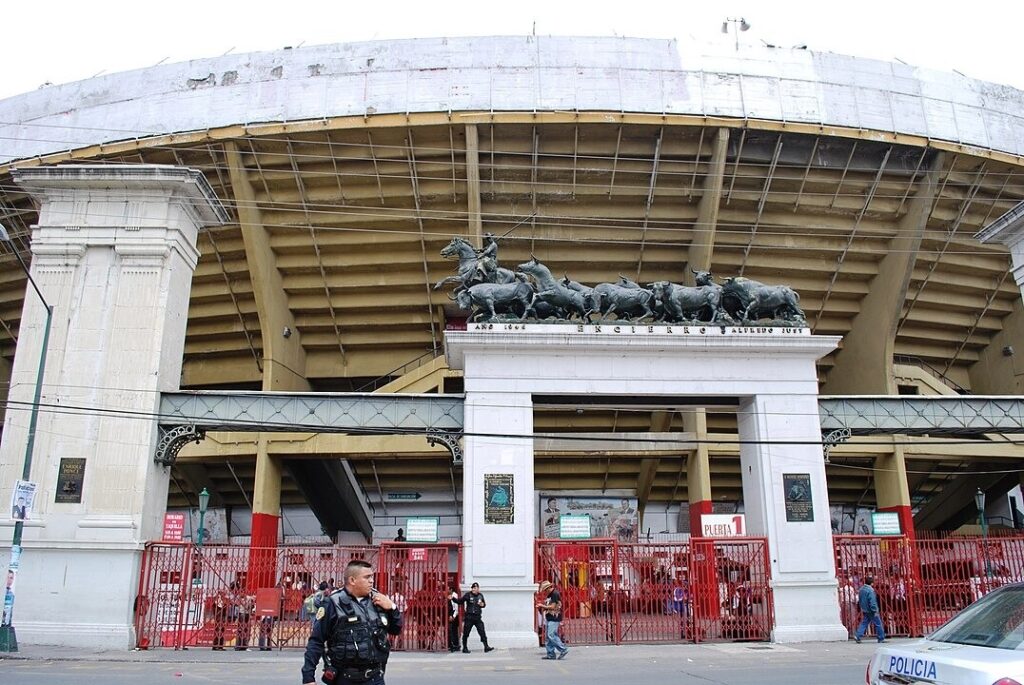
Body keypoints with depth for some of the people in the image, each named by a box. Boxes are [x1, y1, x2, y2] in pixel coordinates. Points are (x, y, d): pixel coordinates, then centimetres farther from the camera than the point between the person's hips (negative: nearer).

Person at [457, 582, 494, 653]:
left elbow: (484, 604, 22)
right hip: (469, 617, -3)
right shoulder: (468, 595, -5)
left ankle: (486, 647, -1)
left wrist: (483, 604, -2)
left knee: (482, 631, -4)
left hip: (478, 617, 3)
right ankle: (465, 648, 16)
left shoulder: (480, 595, 8)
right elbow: (460, 601, -8)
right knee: (466, 633, 3)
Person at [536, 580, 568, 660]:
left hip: (554, 618, -10)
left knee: (551, 636, -15)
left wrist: (542, 606, -9)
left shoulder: (555, 594, -13)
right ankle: (551, 654, 11)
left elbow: (553, 607, -19)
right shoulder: (549, 595, 17)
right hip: (548, 618, 10)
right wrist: (541, 606, 5)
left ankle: (563, 649, -8)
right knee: (547, 637, 8)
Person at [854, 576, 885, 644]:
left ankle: (857, 636, -3)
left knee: (864, 623, 8)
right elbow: (872, 602, -21)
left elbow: (859, 600, 17)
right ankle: (881, 638, 11)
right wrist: (875, 611, -17)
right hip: (870, 610, -8)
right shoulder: (870, 590, -18)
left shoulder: (861, 589, 10)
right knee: (878, 624, 4)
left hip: (864, 610, 8)